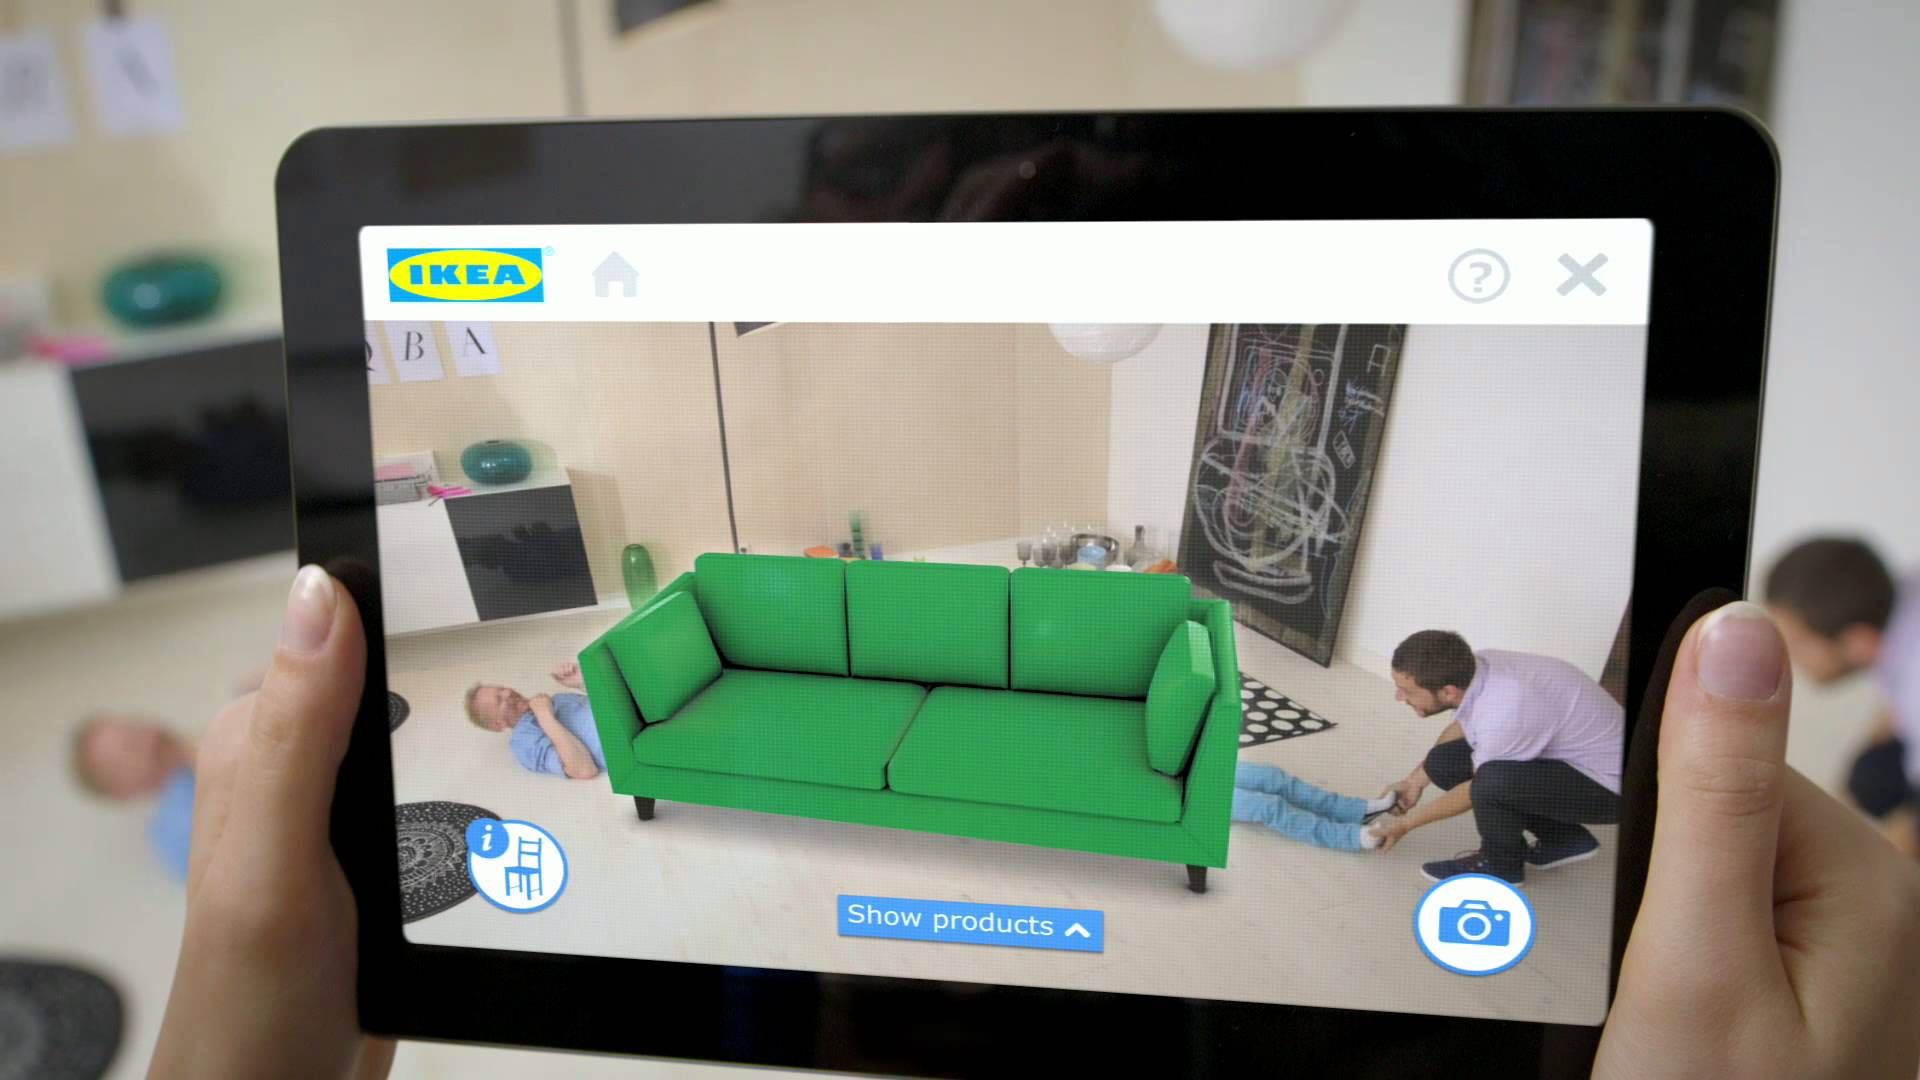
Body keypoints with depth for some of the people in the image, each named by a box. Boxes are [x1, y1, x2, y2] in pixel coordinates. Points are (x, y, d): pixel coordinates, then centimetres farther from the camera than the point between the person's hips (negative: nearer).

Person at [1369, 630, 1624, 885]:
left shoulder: (1505, 713, -34)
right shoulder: (1474, 667, -12)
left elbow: (1482, 787, -16)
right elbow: (1462, 727, 11)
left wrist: (1406, 822, -5)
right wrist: (1415, 780, 11)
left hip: (1608, 782, -8)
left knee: (1492, 782, -32)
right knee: (1443, 762, 2)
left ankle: (1500, 865, 0)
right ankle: (1564, 839, 14)